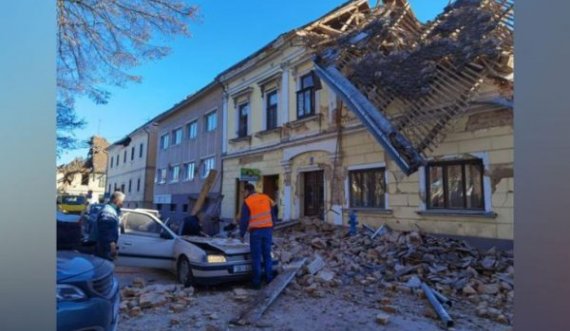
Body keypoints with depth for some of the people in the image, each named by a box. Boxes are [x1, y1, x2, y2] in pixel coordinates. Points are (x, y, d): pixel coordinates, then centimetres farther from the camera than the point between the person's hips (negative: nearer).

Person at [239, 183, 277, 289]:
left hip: (256, 231, -4)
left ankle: (257, 282, 6)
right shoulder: (266, 198, 9)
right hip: (267, 230, 4)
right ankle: (269, 280, 14)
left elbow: (244, 220, -5)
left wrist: (242, 234, 5)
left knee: (256, 257, 3)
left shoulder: (247, 202, -6)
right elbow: (272, 215, 14)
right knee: (267, 255, 12)